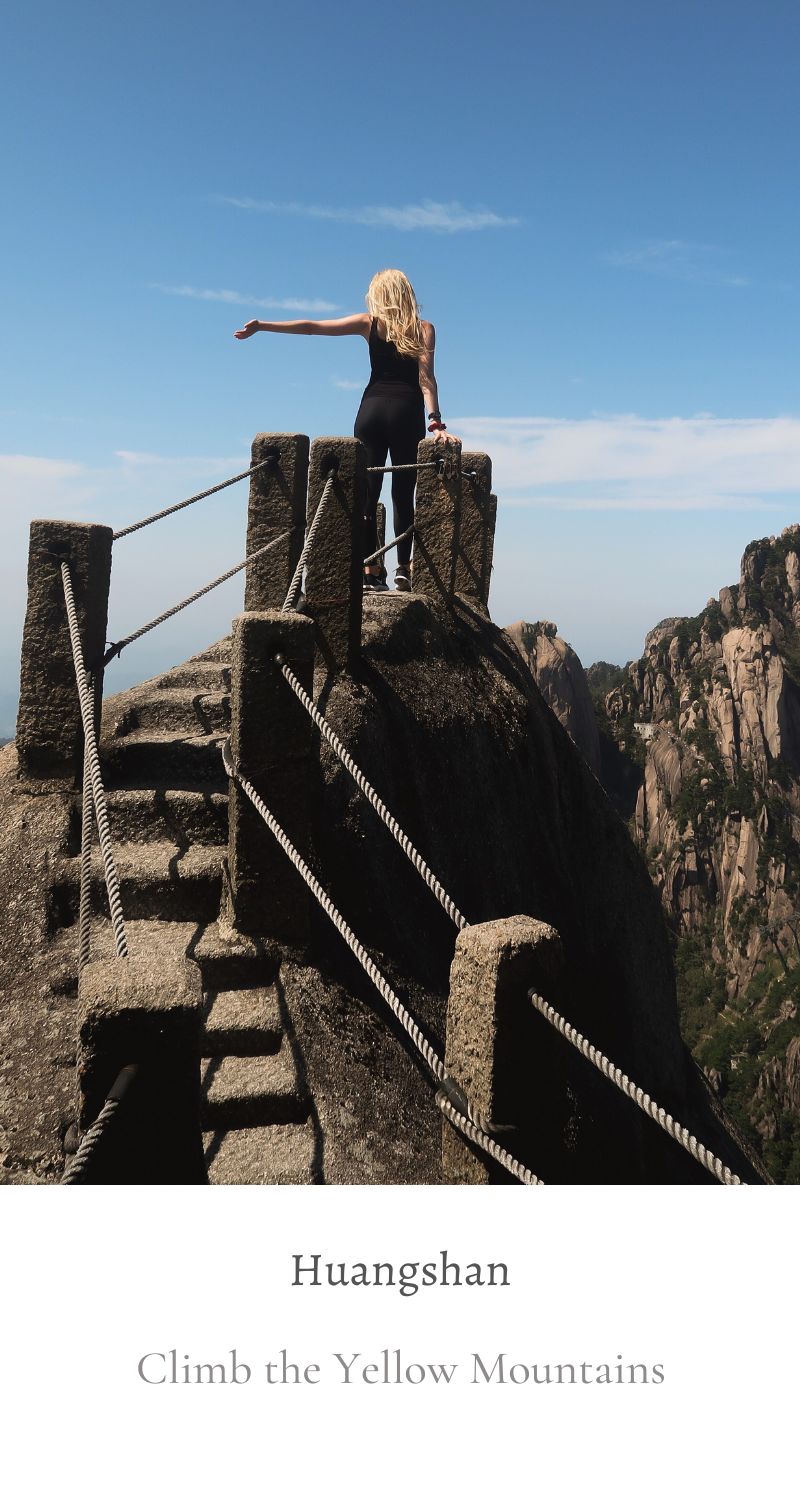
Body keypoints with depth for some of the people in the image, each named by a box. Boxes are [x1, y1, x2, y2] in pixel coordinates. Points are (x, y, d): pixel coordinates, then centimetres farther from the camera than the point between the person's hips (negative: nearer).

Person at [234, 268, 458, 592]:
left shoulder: (370, 323, 11)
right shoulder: (424, 329, 8)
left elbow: (311, 327, 9)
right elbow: (426, 377, -5)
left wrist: (261, 326, 14)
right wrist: (436, 422, -10)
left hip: (372, 408, 1)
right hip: (406, 411, -1)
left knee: (367, 492, 1)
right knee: (403, 496, 4)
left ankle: (371, 570, -6)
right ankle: (403, 569, -3)